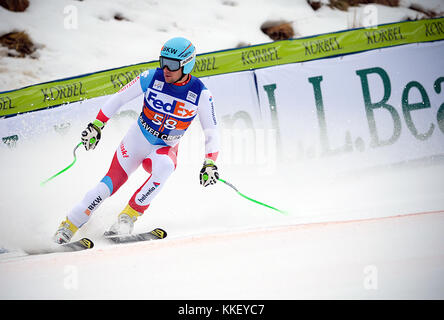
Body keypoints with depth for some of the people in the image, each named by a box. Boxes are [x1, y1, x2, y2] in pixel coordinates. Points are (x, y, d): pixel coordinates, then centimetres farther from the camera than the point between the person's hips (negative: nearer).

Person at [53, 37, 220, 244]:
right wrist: (96, 125, -4)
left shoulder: (200, 94, -15)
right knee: (110, 184, -10)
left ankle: (128, 217, -23)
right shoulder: (152, 78, -13)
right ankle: (67, 227, 4)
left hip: (165, 148, -1)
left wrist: (209, 164, -20)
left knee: (163, 165, -36)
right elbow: (119, 97, -2)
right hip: (137, 139, 1)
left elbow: (211, 132, -7)